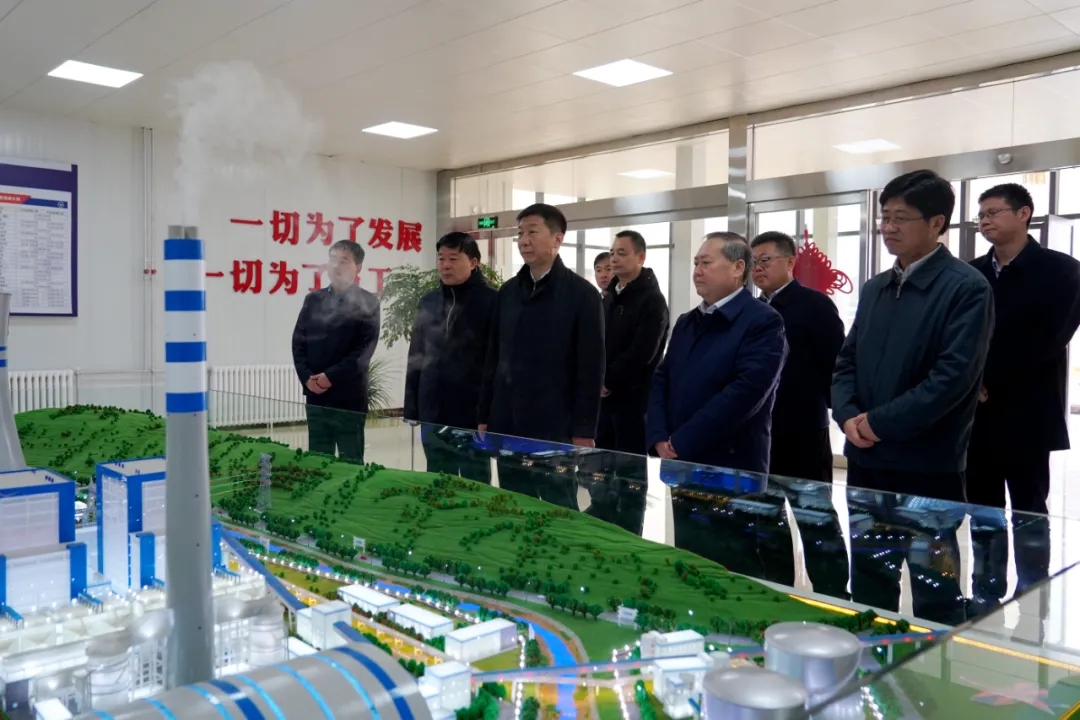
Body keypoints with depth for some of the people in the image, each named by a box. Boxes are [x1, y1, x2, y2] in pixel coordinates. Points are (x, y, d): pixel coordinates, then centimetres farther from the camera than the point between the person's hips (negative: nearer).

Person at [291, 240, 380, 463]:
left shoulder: (367, 303, 0)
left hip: (350, 395, -4)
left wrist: (331, 376, -14)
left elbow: (364, 349, -9)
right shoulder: (313, 299, 12)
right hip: (315, 393, 4)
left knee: (350, 461, 2)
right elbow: (298, 341, 9)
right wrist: (306, 377, -6)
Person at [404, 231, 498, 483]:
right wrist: (412, 408, 10)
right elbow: (416, 357, 14)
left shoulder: (491, 301, -6)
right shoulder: (428, 302, 11)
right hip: (433, 415, 6)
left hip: (474, 415, -5)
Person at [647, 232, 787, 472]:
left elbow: (745, 391, -20)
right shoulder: (686, 322, 13)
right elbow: (661, 380, 9)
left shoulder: (764, 322, -10)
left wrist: (681, 443, -19)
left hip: (731, 468, -6)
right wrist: (659, 438, -7)